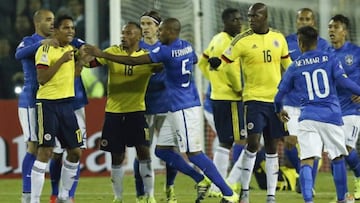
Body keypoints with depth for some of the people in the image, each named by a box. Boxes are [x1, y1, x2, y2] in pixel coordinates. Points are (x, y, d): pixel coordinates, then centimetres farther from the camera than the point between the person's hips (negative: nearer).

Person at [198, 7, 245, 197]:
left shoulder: (216, 40, 15)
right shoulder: (228, 42, -14)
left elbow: (203, 63, 25)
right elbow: (230, 67, -26)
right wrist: (239, 88, -13)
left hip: (217, 96, 10)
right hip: (230, 99, -10)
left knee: (225, 143, 14)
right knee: (241, 140, -6)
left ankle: (216, 187, 16)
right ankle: (233, 184, -8)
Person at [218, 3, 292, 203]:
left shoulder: (278, 38, 6)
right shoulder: (243, 40, -7)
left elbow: (287, 65, 17)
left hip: (276, 99, 4)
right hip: (254, 98, -4)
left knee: (272, 147, 6)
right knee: (253, 143, -13)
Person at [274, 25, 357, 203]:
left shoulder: (294, 67, 7)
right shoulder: (330, 59, 4)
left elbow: (279, 94, 13)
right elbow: (343, 81, -10)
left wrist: (279, 111, 32)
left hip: (308, 118, 0)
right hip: (331, 116, 0)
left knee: (306, 160, -6)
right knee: (338, 158, 17)